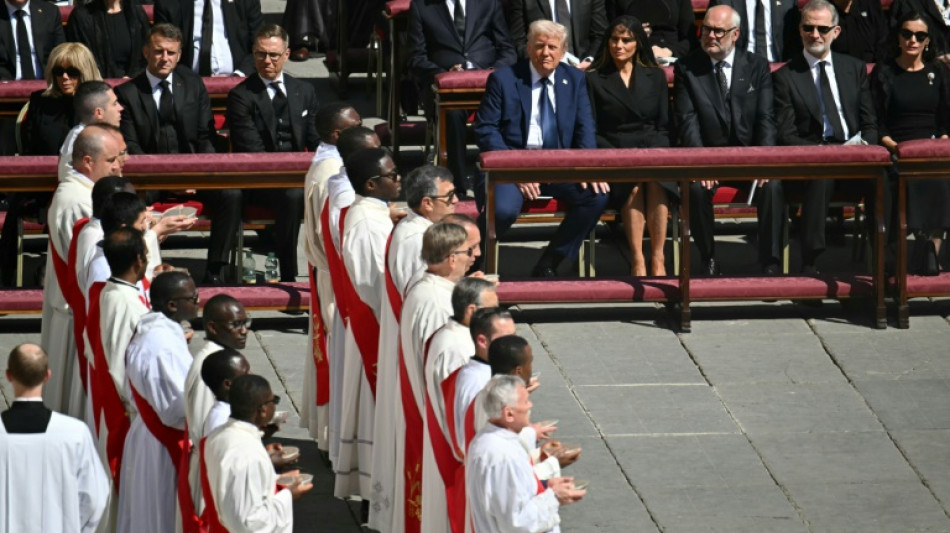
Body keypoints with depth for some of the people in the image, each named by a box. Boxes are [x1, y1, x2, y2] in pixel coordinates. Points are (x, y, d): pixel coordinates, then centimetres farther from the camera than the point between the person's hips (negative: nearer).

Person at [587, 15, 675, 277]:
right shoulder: (595, 79, 11)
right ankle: (637, 262, -32)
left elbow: (664, 127, 14)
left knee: (657, 181, -33)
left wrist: (655, 152, -6)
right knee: (634, 184, -34)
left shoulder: (655, 77, 17)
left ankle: (658, 260, -32)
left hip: (652, 148, 1)